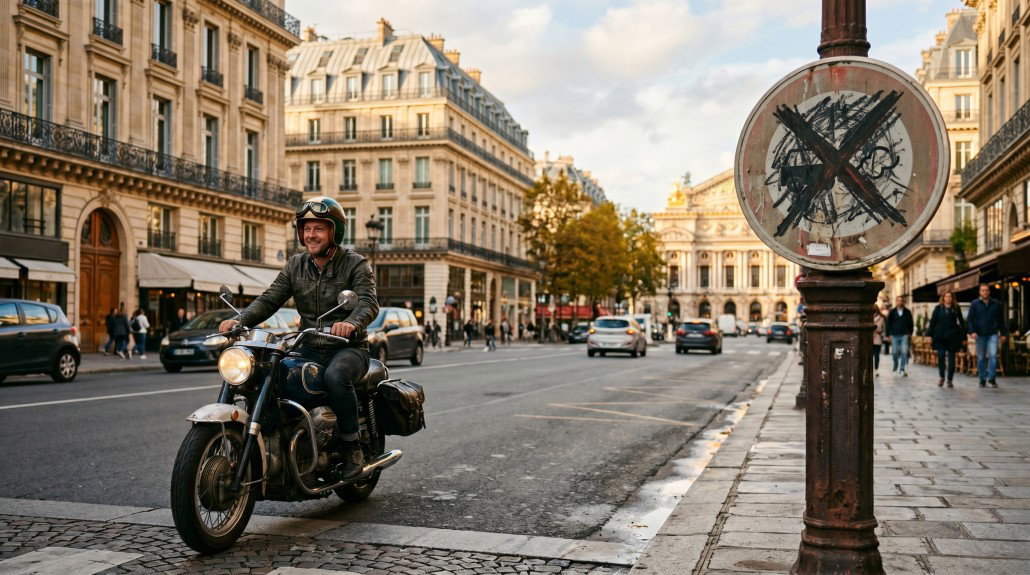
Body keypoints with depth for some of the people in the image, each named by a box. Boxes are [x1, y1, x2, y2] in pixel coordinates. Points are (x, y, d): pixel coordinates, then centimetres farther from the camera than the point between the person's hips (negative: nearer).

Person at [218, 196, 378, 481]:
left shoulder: (356, 264, -4)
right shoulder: (295, 265, 11)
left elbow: (369, 302, -19)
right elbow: (269, 299, 2)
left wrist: (351, 323, -42)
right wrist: (240, 320, -17)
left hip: (348, 348, -5)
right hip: (309, 349, 5)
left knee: (335, 376, -37)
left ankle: (352, 448, -21)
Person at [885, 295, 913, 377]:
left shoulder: (907, 312, 6)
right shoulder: (892, 312, 4)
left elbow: (911, 324, 13)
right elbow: (888, 324, 6)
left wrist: (910, 333, 5)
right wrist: (888, 335, 2)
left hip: (904, 335, 0)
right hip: (894, 335, 0)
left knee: (904, 352, -8)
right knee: (895, 352, 4)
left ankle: (902, 370, -2)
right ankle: (896, 364, 34)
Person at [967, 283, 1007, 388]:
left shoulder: (996, 304, 7)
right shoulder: (974, 304, 3)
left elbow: (1000, 319, 14)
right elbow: (970, 319, 0)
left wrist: (1002, 333, 12)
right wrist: (972, 331, -14)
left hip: (993, 334, 0)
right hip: (980, 335, 0)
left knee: (993, 355, -13)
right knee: (981, 358, 5)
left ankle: (991, 378, -6)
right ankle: (982, 379, 13)